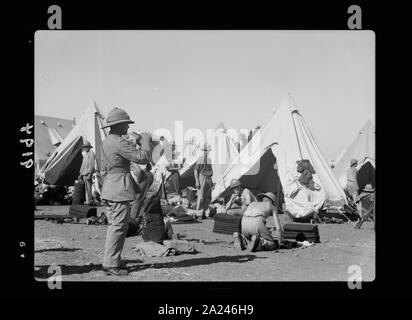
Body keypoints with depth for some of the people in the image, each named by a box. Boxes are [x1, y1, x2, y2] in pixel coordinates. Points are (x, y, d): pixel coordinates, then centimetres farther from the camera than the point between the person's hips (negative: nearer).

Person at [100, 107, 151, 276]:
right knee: (118, 226, -6)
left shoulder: (106, 142, 15)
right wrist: (145, 140, -4)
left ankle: (113, 262, 22)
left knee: (114, 226, 15)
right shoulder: (120, 142, -17)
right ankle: (111, 265, -4)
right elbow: (143, 158, -19)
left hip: (109, 187, 10)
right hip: (120, 188, -10)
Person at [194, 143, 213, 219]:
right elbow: (196, 171, -10)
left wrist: (211, 180, 16)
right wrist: (197, 182, -16)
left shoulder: (209, 160, 12)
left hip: (208, 179, 7)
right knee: (200, 197, -11)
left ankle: (204, 213, 15)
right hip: (202, 179, -7)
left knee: (207, 198, 7)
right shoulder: (200, 160, -9)